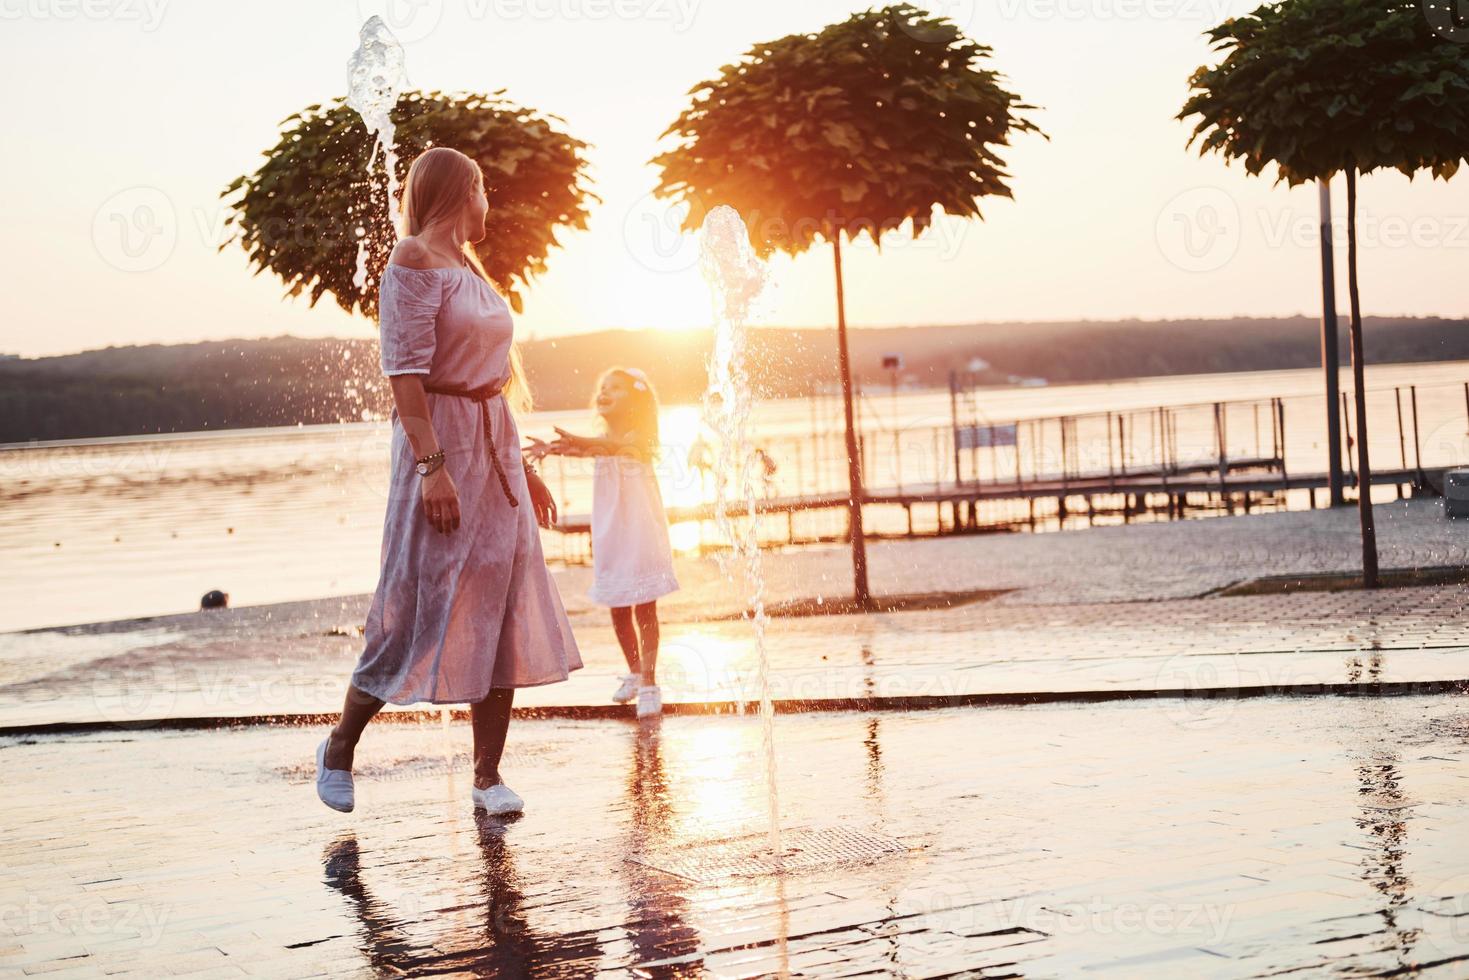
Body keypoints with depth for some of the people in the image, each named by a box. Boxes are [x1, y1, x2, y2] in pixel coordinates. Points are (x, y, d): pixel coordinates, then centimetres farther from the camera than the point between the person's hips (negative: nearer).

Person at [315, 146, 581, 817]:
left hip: (495, 449, 8)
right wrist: (432, 465, -26)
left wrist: (521, 465, 21)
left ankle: (488, 775, 7)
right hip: (441, 443, -8)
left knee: (502, 611, 3)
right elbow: (407, 370, -18)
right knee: (420, 609, -5)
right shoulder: (414, 261, -9)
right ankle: (339, 748, 13)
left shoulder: (467, 265, 18)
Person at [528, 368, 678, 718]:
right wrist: (553, 449, -35)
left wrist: (579, 442, -47)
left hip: (641, 532, -5)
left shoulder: (639, 436, -7)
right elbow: (586, 450, -12)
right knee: (618, 610, 10)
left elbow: (620, 446, -29)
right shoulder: (600, 441, 8)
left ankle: (649, 683, -2)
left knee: (644, 609, -4)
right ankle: (635, 672, 28)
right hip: (609, 535, 5)